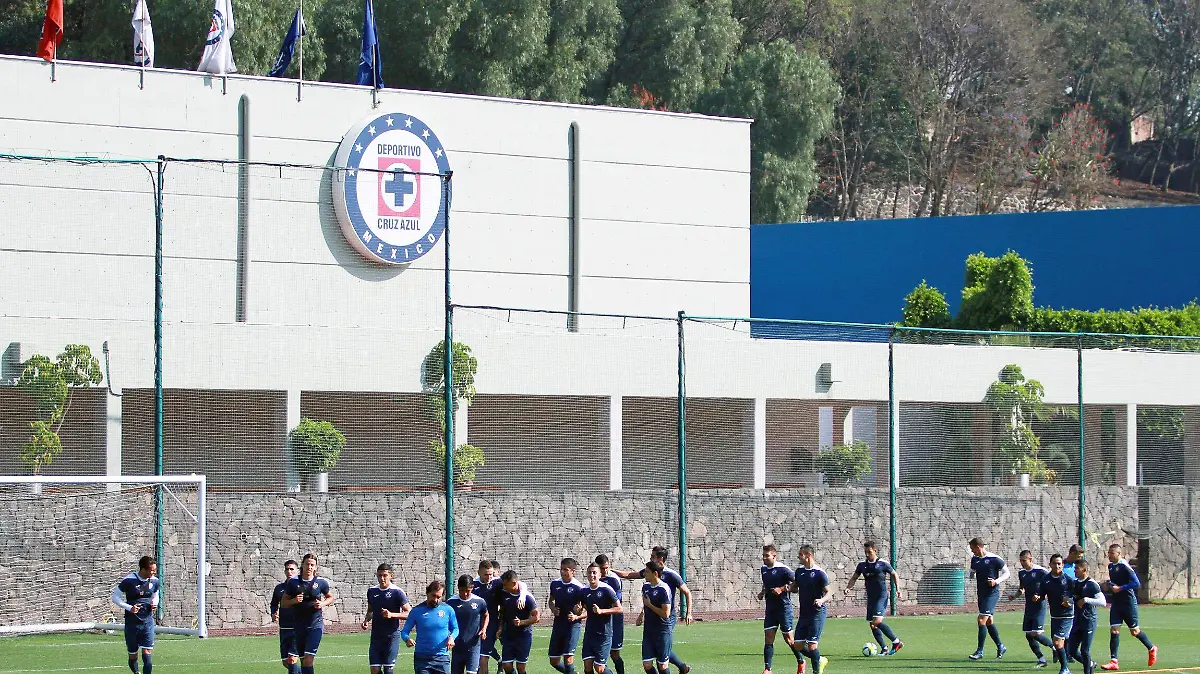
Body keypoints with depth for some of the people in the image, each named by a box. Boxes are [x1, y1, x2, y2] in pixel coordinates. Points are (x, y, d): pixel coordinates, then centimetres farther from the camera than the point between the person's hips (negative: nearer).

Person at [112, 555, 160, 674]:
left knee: (147, 653, -12)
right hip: (132, 623, -2)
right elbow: (115, 597, -5)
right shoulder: (129, 581, -13)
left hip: (148, 621, 2)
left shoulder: (154, 581, 1)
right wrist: (129, 608, -17)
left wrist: (154, 603, -3)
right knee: (133, 655, 8)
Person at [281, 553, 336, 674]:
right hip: (300, 626, 3)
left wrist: (322, 604, -6)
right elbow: (283, 603, 7)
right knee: (303, 661, 8)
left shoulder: (321, 582, 0)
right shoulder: (293, 582, 2)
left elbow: (330, 598, 15)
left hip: (316, 625, -3)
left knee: (308, 659, -16)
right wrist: (294, 601, -13)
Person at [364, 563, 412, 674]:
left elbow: (409, 613, -8)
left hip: (391, 636, -5)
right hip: (376, 635, 5)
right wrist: (367, 620, 3)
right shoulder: (372, 591, 9)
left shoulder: (397, 592, -6)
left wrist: (392, 615, -21)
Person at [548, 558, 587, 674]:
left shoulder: (578, 587, -12)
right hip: (558, 624, 6)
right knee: (554, 661, 8)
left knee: (568, 658, -17)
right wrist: (553, 609, 1)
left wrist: (576, 617, -27)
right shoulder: (555, 584, 4)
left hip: (573, 625, -6)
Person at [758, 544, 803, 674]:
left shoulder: (782, 569, -14)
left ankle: (801, 661, 26)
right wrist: (762, 592, 9)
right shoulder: (763, 569, 9)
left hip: (784, 607, -6)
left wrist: (782, 589, -21)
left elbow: (796, 583, -14)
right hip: (770, 608, 6)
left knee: (788, 639, 4)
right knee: (768, 639, -2)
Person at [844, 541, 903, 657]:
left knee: (877, 621, -22)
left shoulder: (883, 564, -6)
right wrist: (848, 587, 0)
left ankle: (896, 641, -12)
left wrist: (897, 589, 1)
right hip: (870, 598, 6)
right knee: (872, 625, 5)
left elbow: (894, 575, 8)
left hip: (881, 597, -6)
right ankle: (884, 648, 16)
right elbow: (854, 578, 18)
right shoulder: (862, 565, 7)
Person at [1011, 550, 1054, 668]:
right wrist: (1014, 596, 2)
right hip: (1029, 608, 7)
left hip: (1039, 606, -7)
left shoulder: (1041, 571, -12)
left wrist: (1040, 597, -21)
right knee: (1028, 635, 3)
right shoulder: (1021, 572, 9)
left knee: (1036, 634, -16)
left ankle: (1054, 645, 10)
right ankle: (1041, 659, 14)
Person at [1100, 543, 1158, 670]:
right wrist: (1108, 584, 4)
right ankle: (1113, 661, -6)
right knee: (1114, 630, -5)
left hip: (1128, 602, -7)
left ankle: (1151, 649, 30)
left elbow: (1136, 583, -20)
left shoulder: (1124, 566, -16)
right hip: (1116, 603, 7)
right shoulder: (1111, 566, 9)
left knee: (1134, 631, 5)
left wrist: (1120, 588, -22)